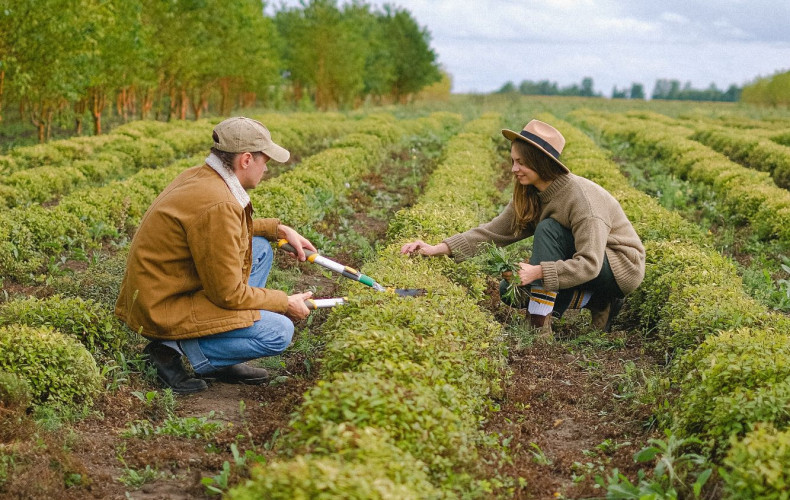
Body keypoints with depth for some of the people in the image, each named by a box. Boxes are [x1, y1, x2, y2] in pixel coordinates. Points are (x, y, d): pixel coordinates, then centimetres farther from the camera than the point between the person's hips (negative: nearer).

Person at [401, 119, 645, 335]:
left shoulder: (581, 198, -28)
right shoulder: (529, 196, -3)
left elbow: (589, 264, -33)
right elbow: (493, 231, -8)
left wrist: (537, 271, -43)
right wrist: (437, 249, -17)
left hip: (622, 268, -8)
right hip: (583, 260, 8)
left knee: (548, 229, -27)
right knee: (510, 290, -4)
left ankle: (541, 325, -26)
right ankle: (596, 301, 1)